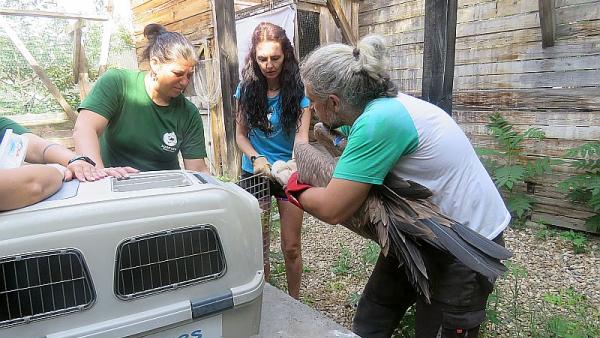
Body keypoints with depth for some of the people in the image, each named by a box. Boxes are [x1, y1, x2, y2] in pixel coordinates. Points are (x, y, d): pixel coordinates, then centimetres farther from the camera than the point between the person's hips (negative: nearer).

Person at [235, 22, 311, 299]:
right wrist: (256, 158, -21)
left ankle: (294, 302, 30)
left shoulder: (298, 91, -11)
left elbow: (301, 135, -19)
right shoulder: (247, 89, -4)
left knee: (291, 247, 7)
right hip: (254, 173, 2)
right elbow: (240, 134, -1)